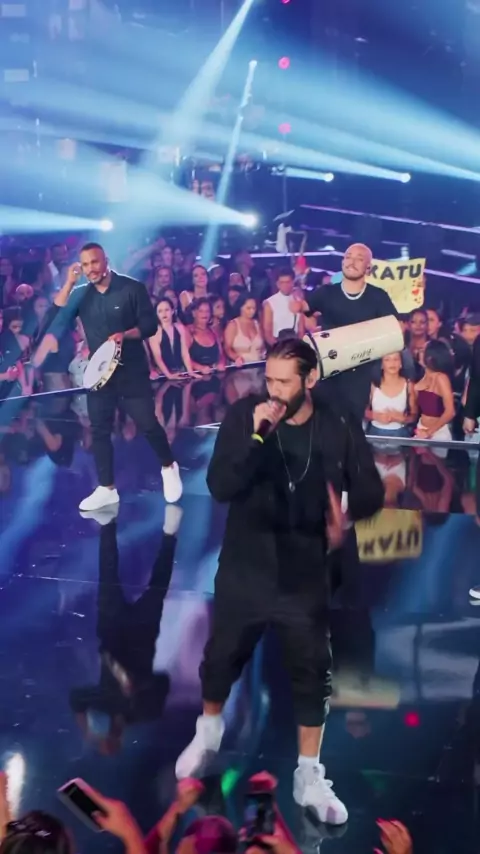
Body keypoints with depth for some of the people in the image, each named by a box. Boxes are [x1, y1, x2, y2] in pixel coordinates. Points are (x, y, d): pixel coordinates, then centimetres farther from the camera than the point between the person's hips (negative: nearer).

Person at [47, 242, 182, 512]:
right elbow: (55, 319, -10)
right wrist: (68, 284, -15)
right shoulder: (80, 295, 3)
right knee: (100, 430, 5)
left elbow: (151, 325, -9)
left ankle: (169, 468, 24)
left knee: (148, 423, -1)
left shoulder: (132, 288, -8)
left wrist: (125, 334, -26)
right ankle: (106, 489, 14)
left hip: (132, 371, -4)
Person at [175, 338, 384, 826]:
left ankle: (309, 777, 25)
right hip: (244, 570, 0)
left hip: (305, 576, 0)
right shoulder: (243, 417, -11)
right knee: (222, 658, 16)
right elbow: (220, 487, -20)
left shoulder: (339, 429, -9)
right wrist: (256, 436, -31)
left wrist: (345, 510, -23)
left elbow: (371, 491, -2)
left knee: (312, 676, 8)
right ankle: (209, 731, 46)